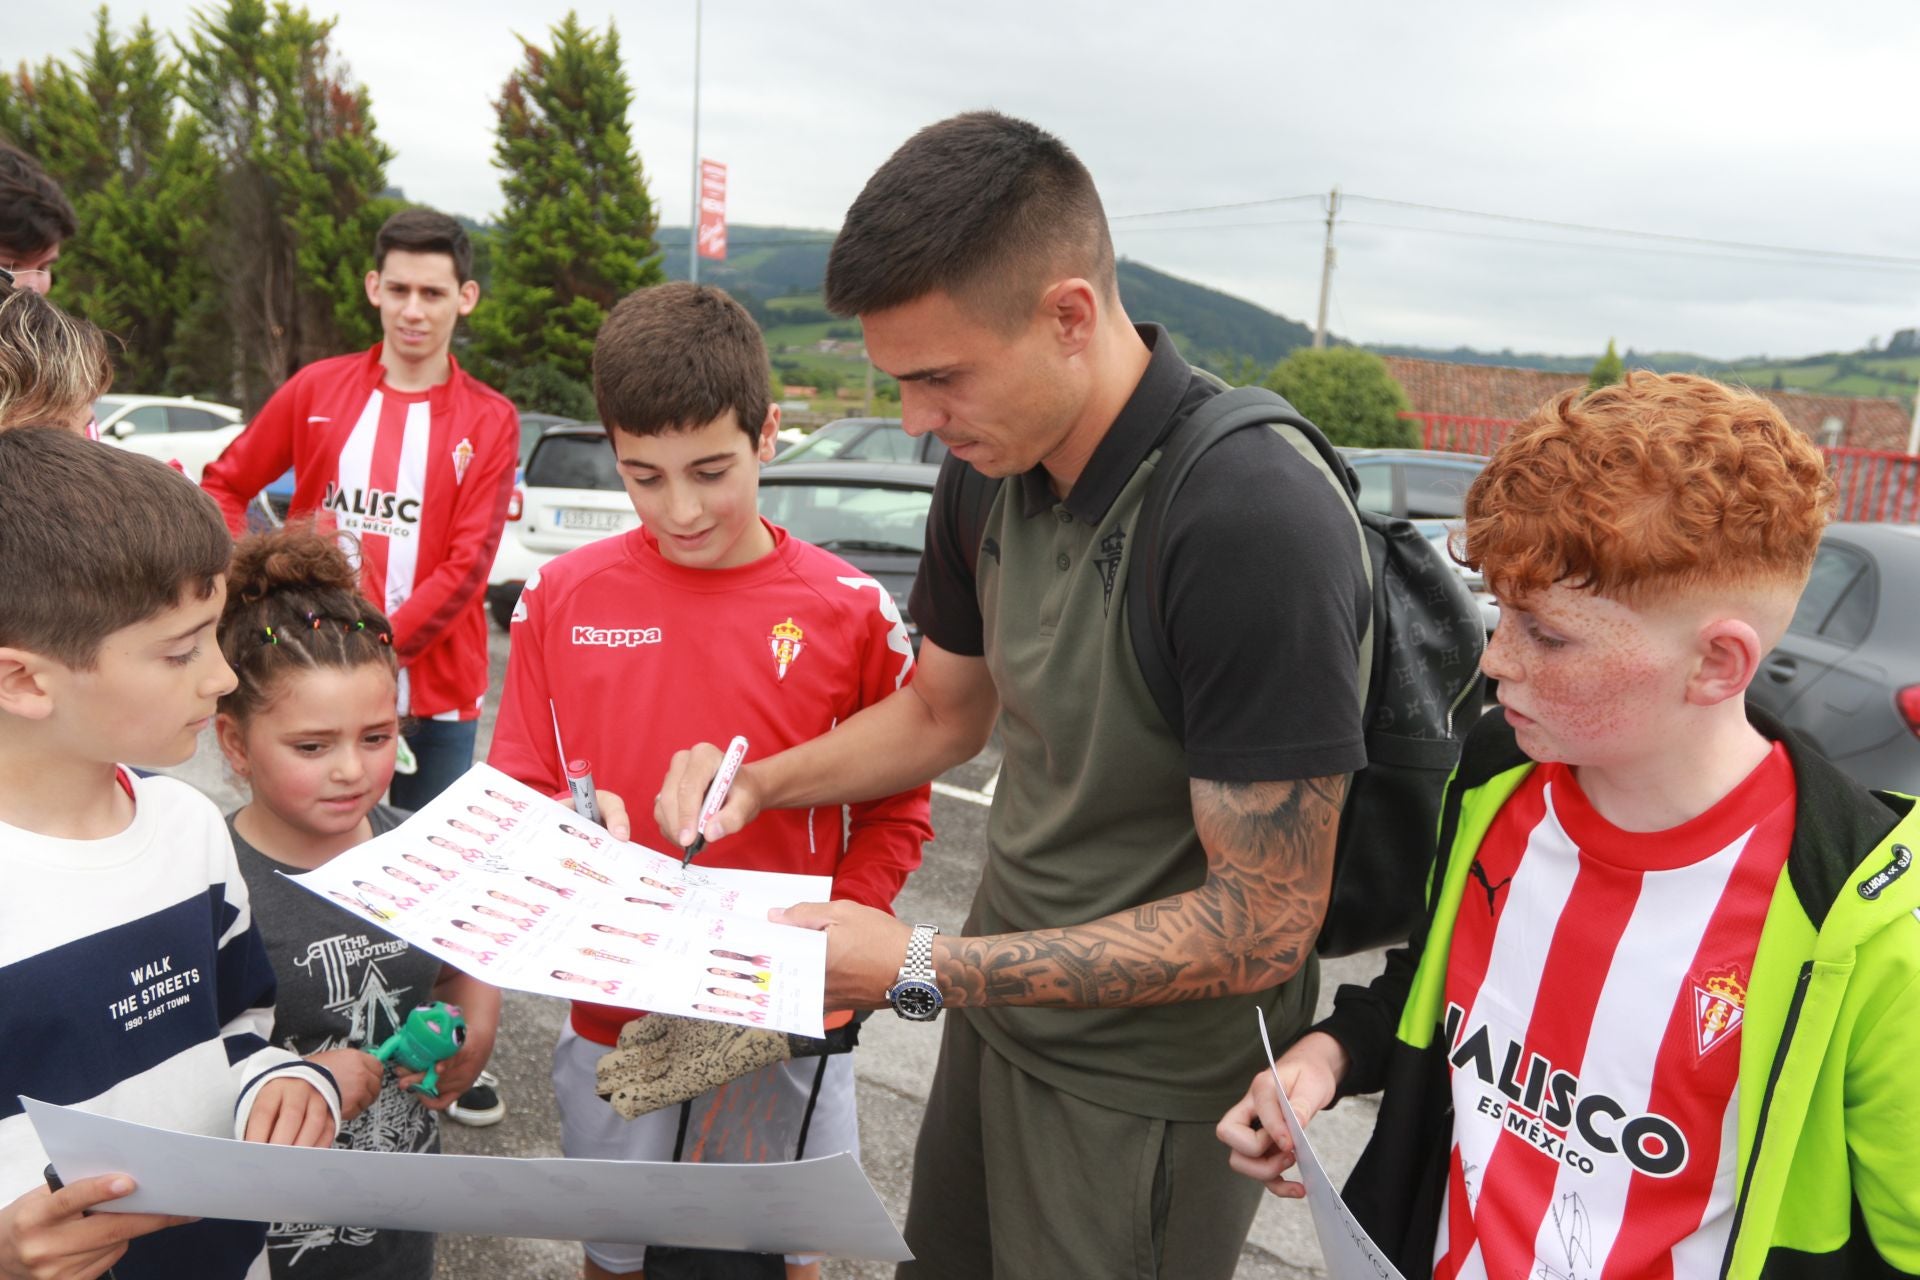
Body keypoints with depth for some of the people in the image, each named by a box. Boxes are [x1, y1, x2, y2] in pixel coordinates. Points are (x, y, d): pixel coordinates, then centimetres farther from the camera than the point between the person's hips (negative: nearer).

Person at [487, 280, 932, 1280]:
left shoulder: (850, 610, -10)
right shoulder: (561, 596, -5)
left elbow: (895, 812, -2)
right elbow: (517, 792, 2)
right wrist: (573, 830, -19)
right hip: (612, 1016, 1)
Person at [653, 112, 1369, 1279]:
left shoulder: (1256, 526, -30)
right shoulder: (991, 473, -4)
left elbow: (1260, 928, -26)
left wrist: (924, 969, -24)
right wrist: (757, 783, -3)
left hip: (1150, 1093, -7)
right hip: (1003, 1013, 7)